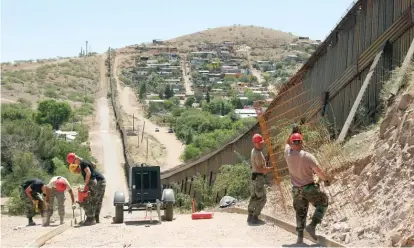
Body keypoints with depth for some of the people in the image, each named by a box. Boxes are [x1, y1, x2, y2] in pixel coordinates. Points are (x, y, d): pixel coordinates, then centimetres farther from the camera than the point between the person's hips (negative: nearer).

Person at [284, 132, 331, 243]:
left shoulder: (288, 154, -7)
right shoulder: (308, 156, -18)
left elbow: (287, 143, 18)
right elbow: (319, 172, -16)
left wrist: (293, 132, 22)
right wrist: (326, 180, 2)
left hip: (296, 190, 4)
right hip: (309, 188, -4)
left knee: (300, 212, 18)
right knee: (323, 203, 15)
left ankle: (300, 236, 18)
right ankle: (312, 225, -1)